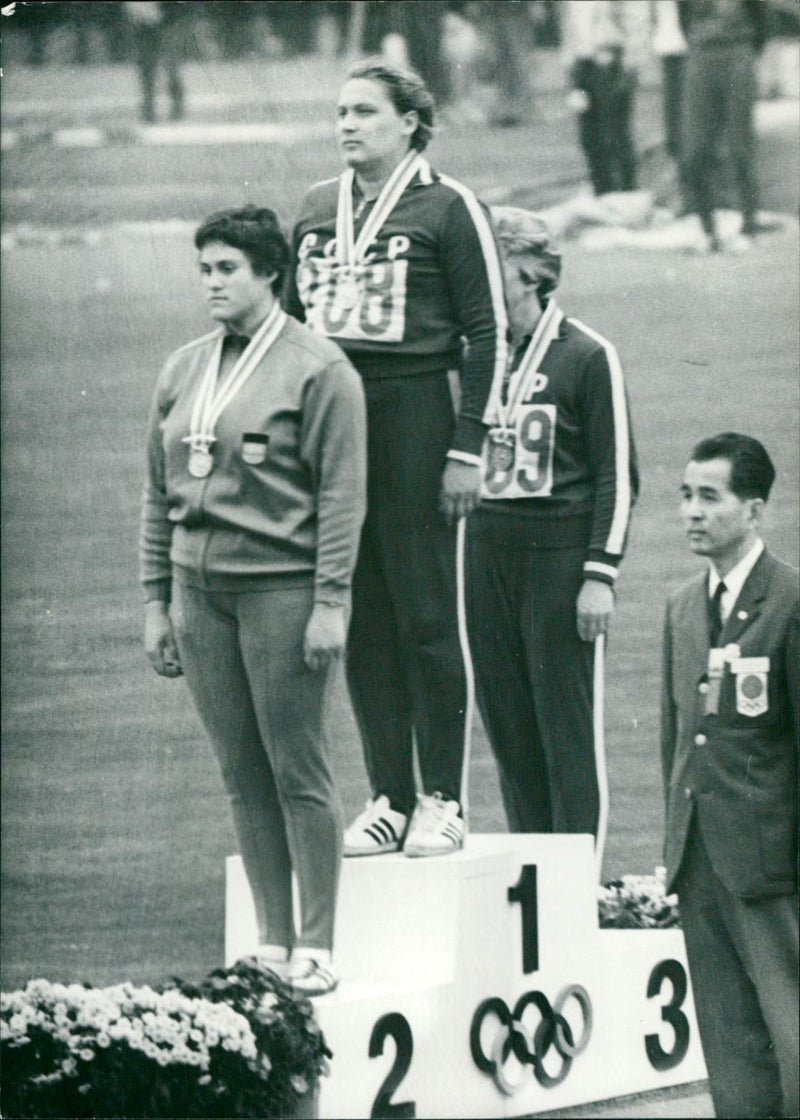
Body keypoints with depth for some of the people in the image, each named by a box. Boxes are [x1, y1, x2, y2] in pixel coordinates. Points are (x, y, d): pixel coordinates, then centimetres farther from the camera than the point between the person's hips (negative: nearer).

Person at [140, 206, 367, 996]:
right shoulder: (182, 373, 13)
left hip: (281, 587, -6)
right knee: (242, 774, 7)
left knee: (297, 772, -4)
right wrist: (156, 600, 13)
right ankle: (270, 944, 12)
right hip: (200, 589, 6)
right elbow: (158, 492, 17)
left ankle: (315, 949, 0)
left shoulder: (317, 370, -4)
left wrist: (330, 600, -13)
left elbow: (342, 492, -8)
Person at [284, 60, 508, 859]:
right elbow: (293, 321, 20)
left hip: (413, 415, -5)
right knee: (362, 620, 6)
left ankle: (442, 801, 3)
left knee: (425, 616, -3)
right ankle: (388, 798, 12)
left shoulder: (447, 209, -3)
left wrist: (467, 450, -10)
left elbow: (487, 334, -4)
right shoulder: (317, 209, 15)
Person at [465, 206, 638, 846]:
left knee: (566, 728, -5)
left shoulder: (587, 357, -3)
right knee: (506, 723, 5)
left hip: (558, 554, -5)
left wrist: (601, 573, -10)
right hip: (486, 551, 5)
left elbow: (618, 476, -4)